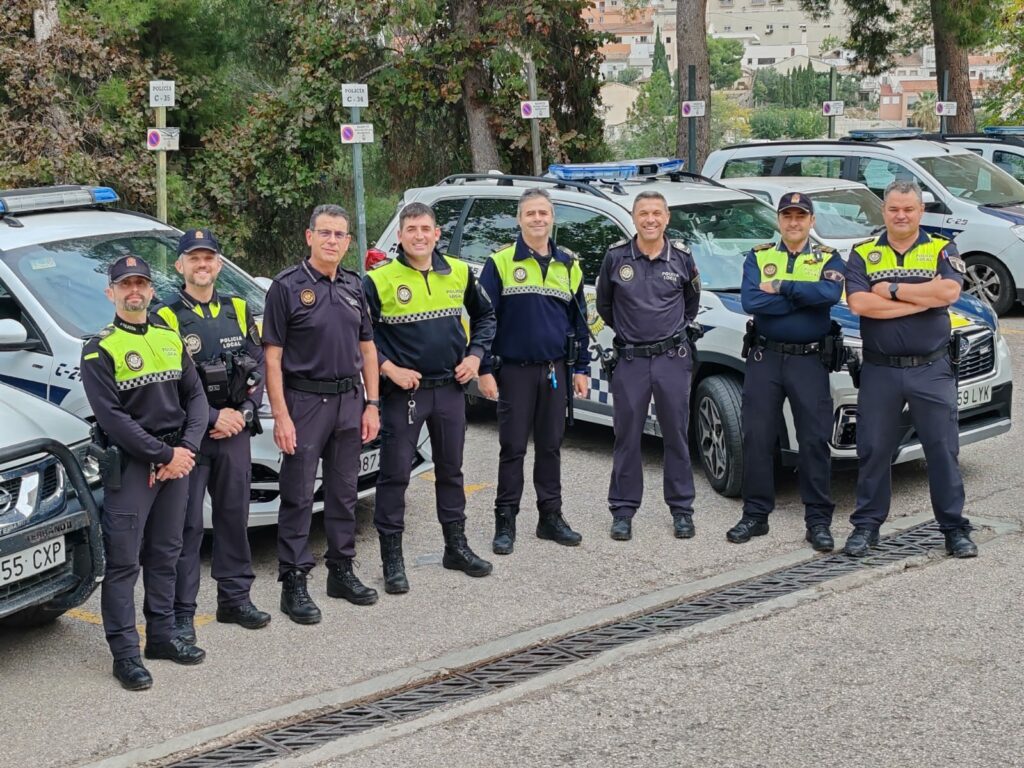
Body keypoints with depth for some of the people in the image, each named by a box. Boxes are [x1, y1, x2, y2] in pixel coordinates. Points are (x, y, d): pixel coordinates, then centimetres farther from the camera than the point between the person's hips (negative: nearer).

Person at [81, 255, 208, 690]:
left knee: (165, 554, 14)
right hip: (128, 464, -6)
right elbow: (111, 417, -14)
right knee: (124, 561, -4)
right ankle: (125, 654, 0)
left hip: (176, 459, 6)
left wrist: (187, 448, -7)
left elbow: (195, 397, 10)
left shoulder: (171, 340, 12)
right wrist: (164, 454, -16)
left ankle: (161, 636, 25)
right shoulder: (100, 350, -6)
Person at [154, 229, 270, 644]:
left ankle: (235, 598, 24)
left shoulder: (239, 310, 10)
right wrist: (212, 417, -14)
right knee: (187, 525, -3)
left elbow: (257, 369, 9)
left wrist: (243, 413, -6)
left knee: (234, 515, 12)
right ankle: (181, 613, 3)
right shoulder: (167, 318, -5)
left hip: (235, 433, 4)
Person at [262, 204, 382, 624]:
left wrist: (371, 404, 8)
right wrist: (280, 415, -14)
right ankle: (294, 582, 4)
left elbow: (367, 348, 15)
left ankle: (342, 570, 24)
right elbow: (273, 356, -9)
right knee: (298, 496, -1)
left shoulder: (354, 286, 11)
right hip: (304, 401, -5)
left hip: (349, 400, 6)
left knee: (344, 492, 12)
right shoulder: (288, 286, -6)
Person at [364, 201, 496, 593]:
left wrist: (475, 355, 3)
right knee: (395, 475, 0)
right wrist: (388, 368, -16)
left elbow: (484, 316, 16)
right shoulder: (379, 280, -9)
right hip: (404, 391, -4)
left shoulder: (459, 273, 3)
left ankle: (456, 546, 28)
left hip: (450, 387, 4)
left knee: (451, 470, 15)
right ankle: (392, 558, 10)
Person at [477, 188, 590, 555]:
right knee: (513, 447, 1)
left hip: (555, 370, 4)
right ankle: (505, 522, 8)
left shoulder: (568, 266, 10)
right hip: (515, 370, -4)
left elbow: (578, 321, 15)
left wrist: (581, 369, 11)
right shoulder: (501, 262, -3)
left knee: (551, 446, 10)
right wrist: (484, 369, -8)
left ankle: (550, 517, 19)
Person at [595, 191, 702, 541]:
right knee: (627, 437, 4)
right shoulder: (616, 257, -2)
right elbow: (603, 303, 13)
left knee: (676, 436, 7)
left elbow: (692, 299, 18)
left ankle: (682, 509, 16)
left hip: (673, 358, 1)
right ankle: (623, 510, 13)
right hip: (630, 359, 0)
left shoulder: (682, 257, 2)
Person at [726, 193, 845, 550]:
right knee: (757, 437, 4)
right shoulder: (758, 256, 8)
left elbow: (830, 293, -17)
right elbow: (750, 301, -11)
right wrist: (804, 297, -11)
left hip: (809, 360, -1)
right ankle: (755, 514, 15)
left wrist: (780, 287, -13)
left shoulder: (828, 258, 6)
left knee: (815, 440, 0)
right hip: (764, 358, 1)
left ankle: (818, 521, 8)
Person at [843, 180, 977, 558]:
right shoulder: (863, 254, 6)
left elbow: (949, 291, -14)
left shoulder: (941, 250, 6)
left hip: (931, 369, 0)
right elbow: (859, 303, -11)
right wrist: (924, 297, -12)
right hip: (880, 370, 1)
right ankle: (866, 526, 18)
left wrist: (891, 290, -11)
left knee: (943, 451, 4)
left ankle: (955, 528, 13)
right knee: (873, 451, 6)